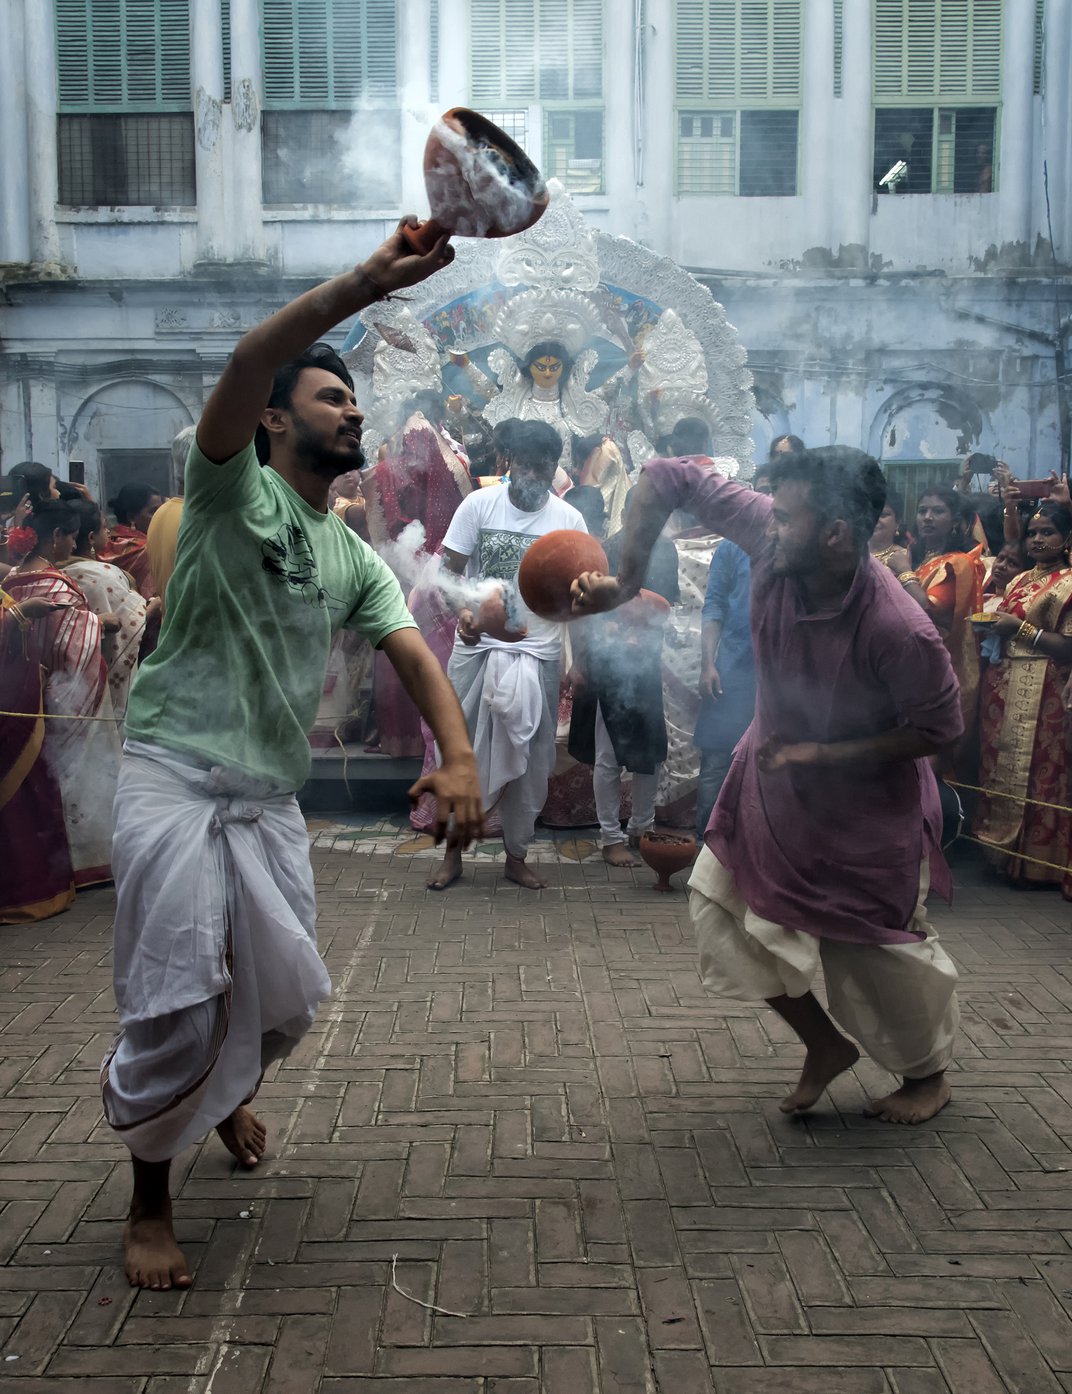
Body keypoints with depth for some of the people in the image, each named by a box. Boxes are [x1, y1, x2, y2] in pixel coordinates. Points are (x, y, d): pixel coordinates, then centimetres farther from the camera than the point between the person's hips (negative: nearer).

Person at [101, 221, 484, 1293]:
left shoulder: (355, 558, 14)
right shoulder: (232, 490, -3)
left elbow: (414, 656, 1)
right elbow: (245, 367, -23)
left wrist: (459, 758, -17)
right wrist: (364, 286, -35)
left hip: (271, 800, 6)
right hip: (174, 777, -5)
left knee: (286, 999, 7)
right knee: (175, 1007, -8)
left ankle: (229, 1093, 44)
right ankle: (148, 1199, 17)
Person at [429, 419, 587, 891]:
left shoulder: (568, 519, 0)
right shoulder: (479, 504, -3)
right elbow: (450, 569, -1)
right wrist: (463, 610, -21)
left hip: (538, 653, 1)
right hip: (476, 646, -1)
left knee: (529, 759, 7)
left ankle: (516, 855, 23)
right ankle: (453, 850, 20)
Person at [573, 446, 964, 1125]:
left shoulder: (899, 630, -35)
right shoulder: (772, 539, -23)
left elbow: (941, 727, -21)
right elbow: (669, 476, -16)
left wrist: (822, 754, -23)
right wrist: (625, 582, -21)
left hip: (867, 796, -6)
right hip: (774, 769, 6)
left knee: (884, 948, 7)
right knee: (725, 904, 9)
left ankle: (929, 1075, 38)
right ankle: (827, 1045, 28)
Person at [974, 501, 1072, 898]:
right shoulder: (1019, 580, 17)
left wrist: (1021, 628, -17)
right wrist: (991, 625, 5)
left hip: (1040, 695, -7)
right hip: (1003, 687, 7)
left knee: (1034, 770, -5)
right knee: (1000, 764, 7)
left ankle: (1036, 862, 5)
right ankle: (1006, 851, 17)